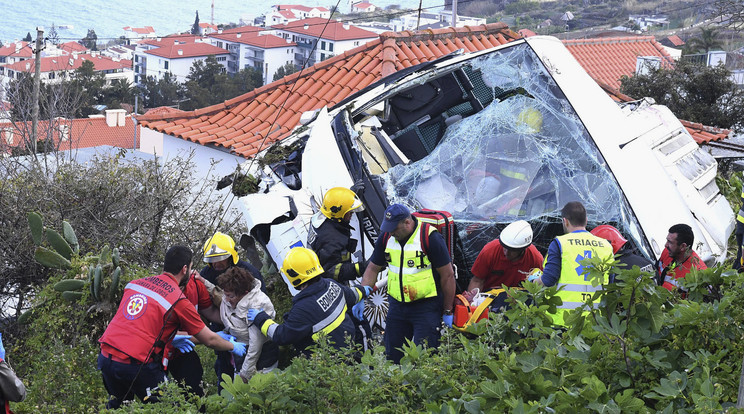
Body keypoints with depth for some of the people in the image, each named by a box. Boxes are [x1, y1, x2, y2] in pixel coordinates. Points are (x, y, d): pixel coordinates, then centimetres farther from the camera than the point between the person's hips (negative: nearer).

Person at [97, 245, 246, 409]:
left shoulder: (135, 283, 12)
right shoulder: (179, 300, -4)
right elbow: (210, 340, 5)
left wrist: (171, 339, 31)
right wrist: (234, 347, 24)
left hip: (105, 357, 6)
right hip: (136, 364, -6)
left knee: (117, 405, 28)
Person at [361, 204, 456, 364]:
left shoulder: (430, 238, -15)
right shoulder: (386, 237, 1)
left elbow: (447, 275, -11)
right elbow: (372, 269, 11)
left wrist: (447, 313, -8)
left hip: (426, 306, -6)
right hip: (397, 305, 6)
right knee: (392, 356, 10)